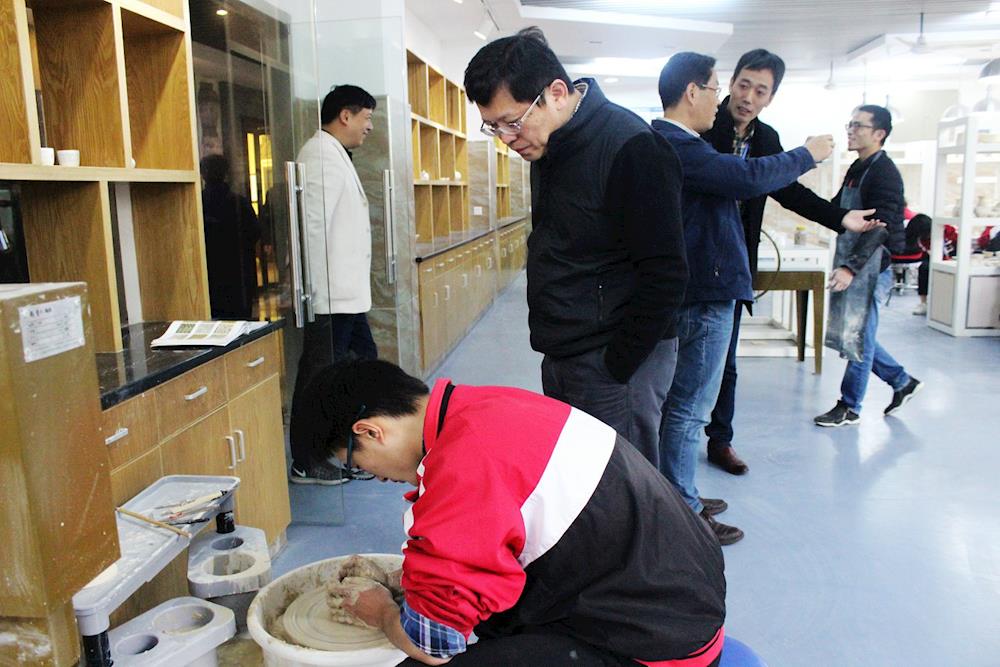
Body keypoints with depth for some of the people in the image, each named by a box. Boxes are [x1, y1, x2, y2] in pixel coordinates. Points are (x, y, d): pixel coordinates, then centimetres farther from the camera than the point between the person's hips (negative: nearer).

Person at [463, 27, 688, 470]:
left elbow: (665, 277, -20)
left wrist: (615, 369, -15)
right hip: (562, 360, 9)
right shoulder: (547, 147, 10)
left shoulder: (629, 147, -18)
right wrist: (558, 357, 11)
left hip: (618, 363, -9)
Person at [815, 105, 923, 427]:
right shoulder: (856, 169, 15)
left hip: (870, 269, -9)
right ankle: (903, 382, 31)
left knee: (858, 339, 0)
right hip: (850, 266, 9)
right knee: (854, 336, 15)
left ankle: (849, 408, 12)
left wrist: (851, 267, -29)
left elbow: (879, 228, -22)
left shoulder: (885, 174, -13)